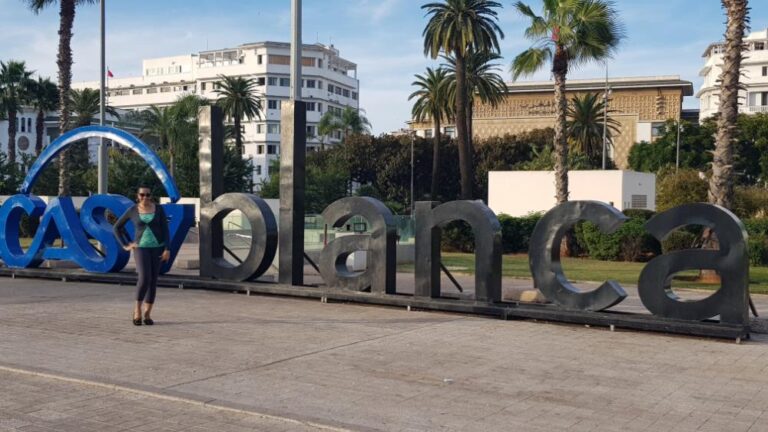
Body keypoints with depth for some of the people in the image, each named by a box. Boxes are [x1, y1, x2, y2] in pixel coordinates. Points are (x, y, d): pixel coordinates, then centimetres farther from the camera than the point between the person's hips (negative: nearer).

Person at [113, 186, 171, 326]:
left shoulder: (159, 209, 1)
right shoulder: (132, 210, 0)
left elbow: (165, 230, -2)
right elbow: (117, 227, 9)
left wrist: (167, 249, -10)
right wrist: (125, 246, 0)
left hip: (157, 247, 1)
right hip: (141, 248, -1)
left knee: (153, 281, 1)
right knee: (144, 278, -21)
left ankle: (147, 314, 11)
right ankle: (137, 310, -4)